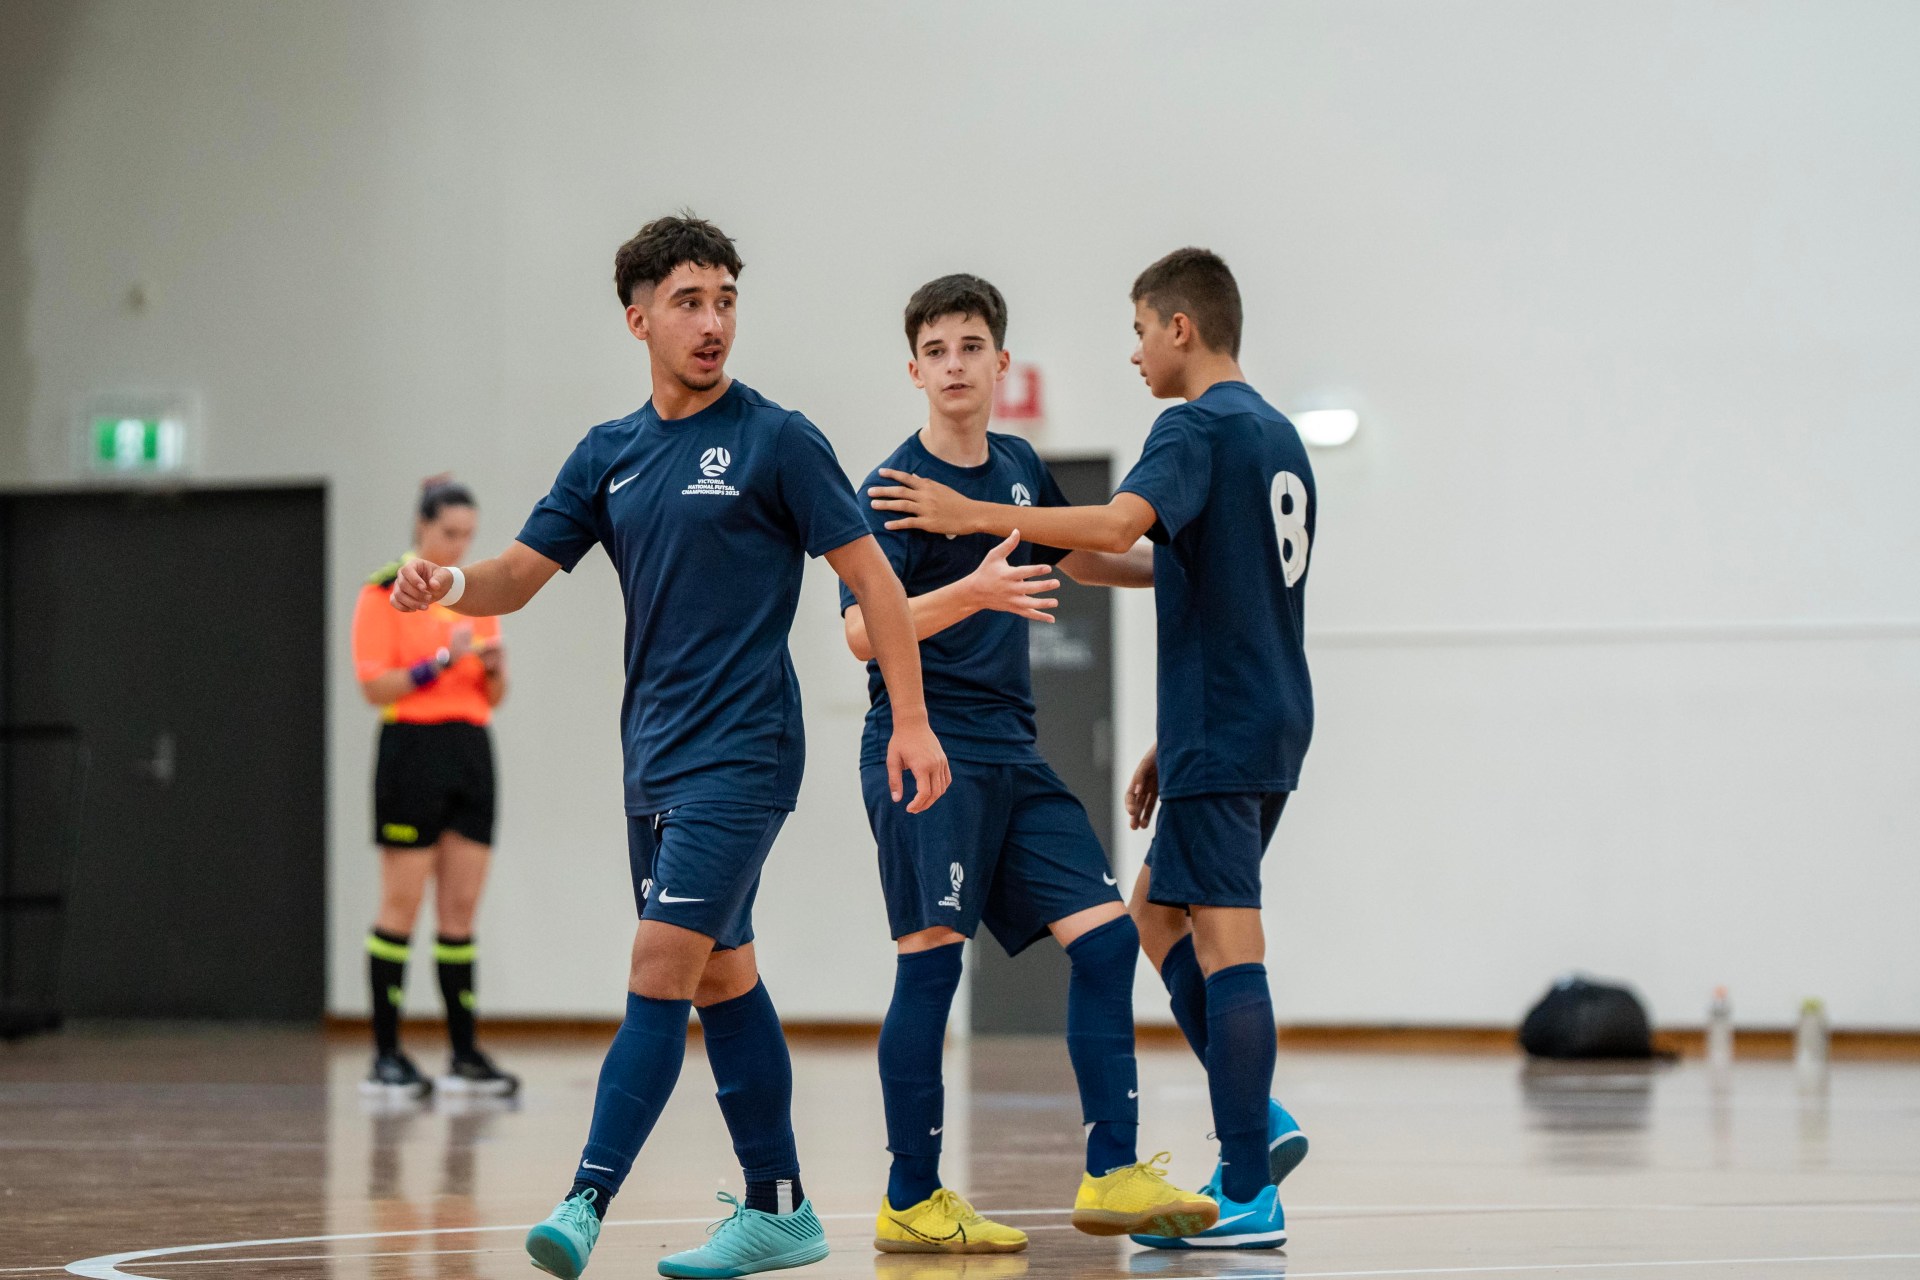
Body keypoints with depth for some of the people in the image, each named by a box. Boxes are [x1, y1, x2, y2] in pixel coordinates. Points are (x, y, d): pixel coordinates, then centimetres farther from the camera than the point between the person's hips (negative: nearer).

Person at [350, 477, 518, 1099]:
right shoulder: (385, 592, -4)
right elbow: (375, 685, -11)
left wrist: (495, 667, -6)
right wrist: (443, 661, -20)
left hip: (472, 750, 6)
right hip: (412, 750, -6)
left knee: (461, 909, 5)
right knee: (402, 908, -4)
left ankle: (465, 1055, 7)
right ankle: (385, 1057, -1)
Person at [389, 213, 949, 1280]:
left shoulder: (775, 440, -6)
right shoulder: (610, 455, 11)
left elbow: (872, 577, -5)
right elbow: (523, 574, 9)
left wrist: (912, 721, -11)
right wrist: (452, 585, -14)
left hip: (740, 756, -7)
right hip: (656, 757, 7)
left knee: (662, 972, -14)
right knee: (724, 979, 11)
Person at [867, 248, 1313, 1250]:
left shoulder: (1196, 427, -11)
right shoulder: (1277, 435, 18)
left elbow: (1118, 525, -30)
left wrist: (973, 515, -27)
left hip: (1221, 735, -10)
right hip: (1271, 725, 10)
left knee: (1226, 942, -9)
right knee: (1157, 907, 19)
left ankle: (1248, 1197, -9)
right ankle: (1258, 1121, 11)